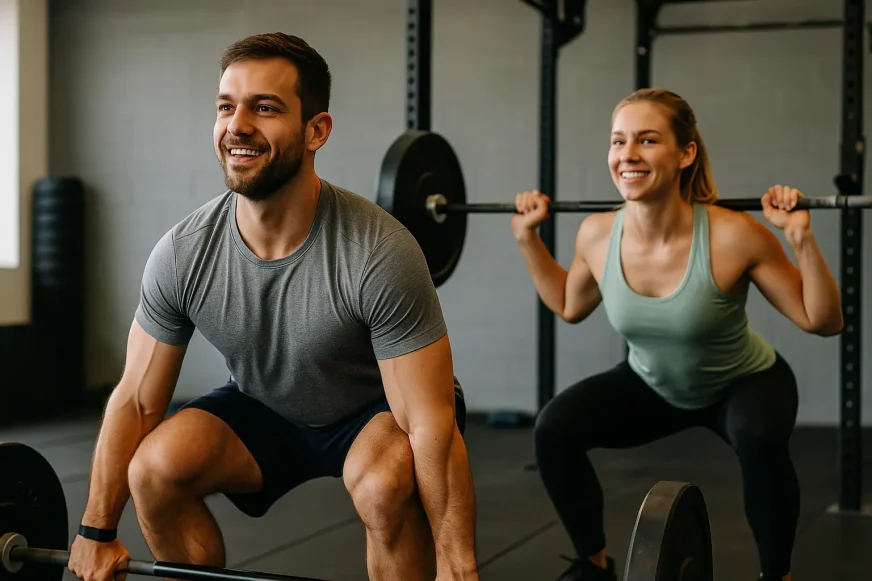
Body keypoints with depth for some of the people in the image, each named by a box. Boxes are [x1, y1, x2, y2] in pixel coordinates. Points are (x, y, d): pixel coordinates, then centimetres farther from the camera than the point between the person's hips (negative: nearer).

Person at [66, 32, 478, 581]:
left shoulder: (379, 253, -33)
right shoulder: (182, 253, -20)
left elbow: (430, 426, -30)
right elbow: (136, 401, -8)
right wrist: (98, 533, -5)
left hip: (377, 410, -3)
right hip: (267, 410, 4)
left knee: (384, 483, -36)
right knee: (154, 468, -22)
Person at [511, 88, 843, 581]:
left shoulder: (734, 235, -32)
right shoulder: (597, 234, -20)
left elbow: (823, 321, -22)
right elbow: (569, 306, 3)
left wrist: (803, 238, -36)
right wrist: (528, 237, -6)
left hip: (744, 383, -3)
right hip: (652, 385, 4)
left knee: (760, 439, -36)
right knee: (554, 429, -17)